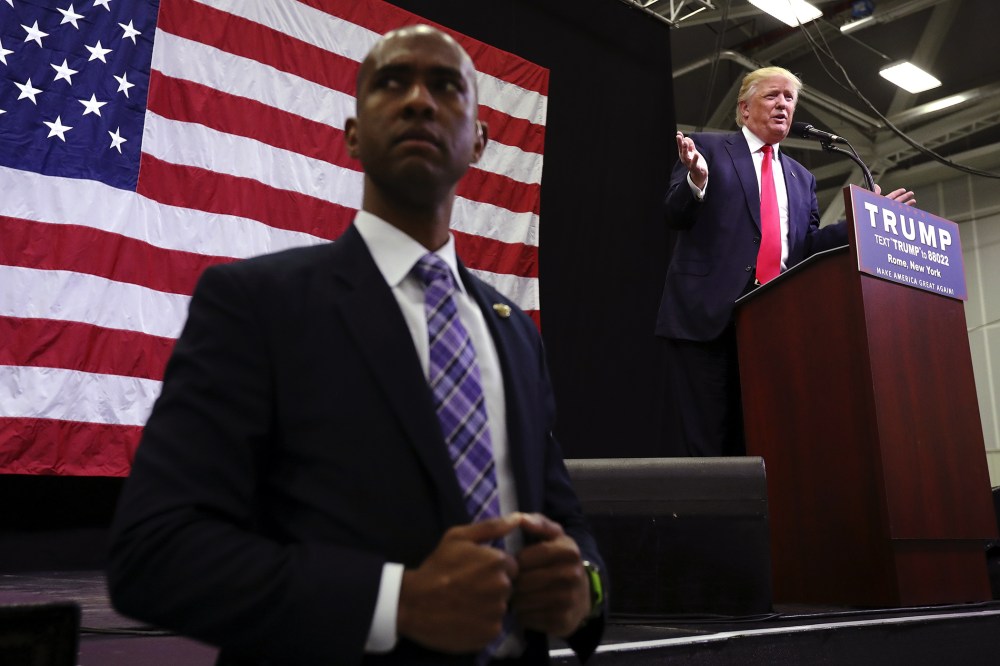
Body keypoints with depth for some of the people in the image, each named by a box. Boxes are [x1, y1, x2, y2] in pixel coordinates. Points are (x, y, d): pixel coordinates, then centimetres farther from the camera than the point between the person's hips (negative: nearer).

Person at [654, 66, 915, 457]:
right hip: (707, 312, -5)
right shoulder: (708, 148, 9)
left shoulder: (802, 178, 23)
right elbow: (674, 216, 1)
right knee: (702, 444, -7)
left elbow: (808, 246, 17)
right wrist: (697, 180, -19)